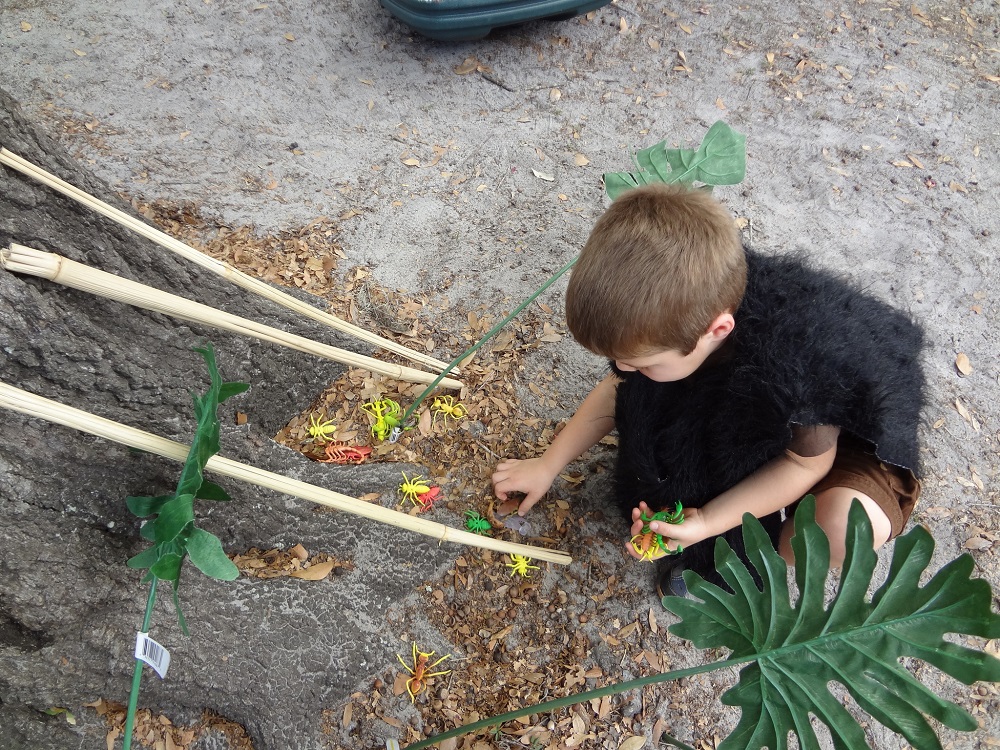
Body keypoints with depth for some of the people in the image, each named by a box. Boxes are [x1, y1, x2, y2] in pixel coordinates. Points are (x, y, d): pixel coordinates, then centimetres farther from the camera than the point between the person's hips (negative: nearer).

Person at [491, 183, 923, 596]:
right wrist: (548, 465, -3)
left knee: (849, 525, -33)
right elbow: (619, 388, -7)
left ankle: (742, 556, -1)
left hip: (841, 427, -4)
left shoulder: (802, 364, -44)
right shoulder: (672, 306, -26)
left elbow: (805, 462, -23)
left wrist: (707, 522, -27)